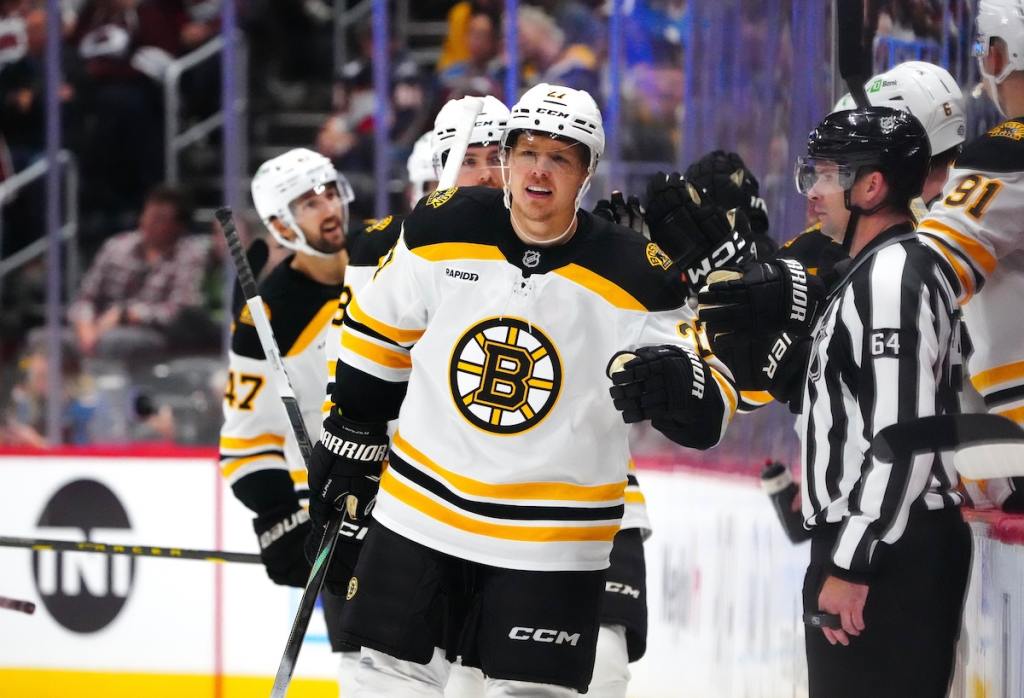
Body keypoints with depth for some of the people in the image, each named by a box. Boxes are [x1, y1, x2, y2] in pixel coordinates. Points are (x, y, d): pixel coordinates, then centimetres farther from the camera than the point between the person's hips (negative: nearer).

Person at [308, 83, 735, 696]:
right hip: (421, 509, 2)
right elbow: (380, 332, 11)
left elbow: (710, 412, -10)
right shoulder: (444, 230, -7)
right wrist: (351, 437, 16)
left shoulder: (633, 276, -13)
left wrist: (678, 385, -32)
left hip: (551, 544, -2)